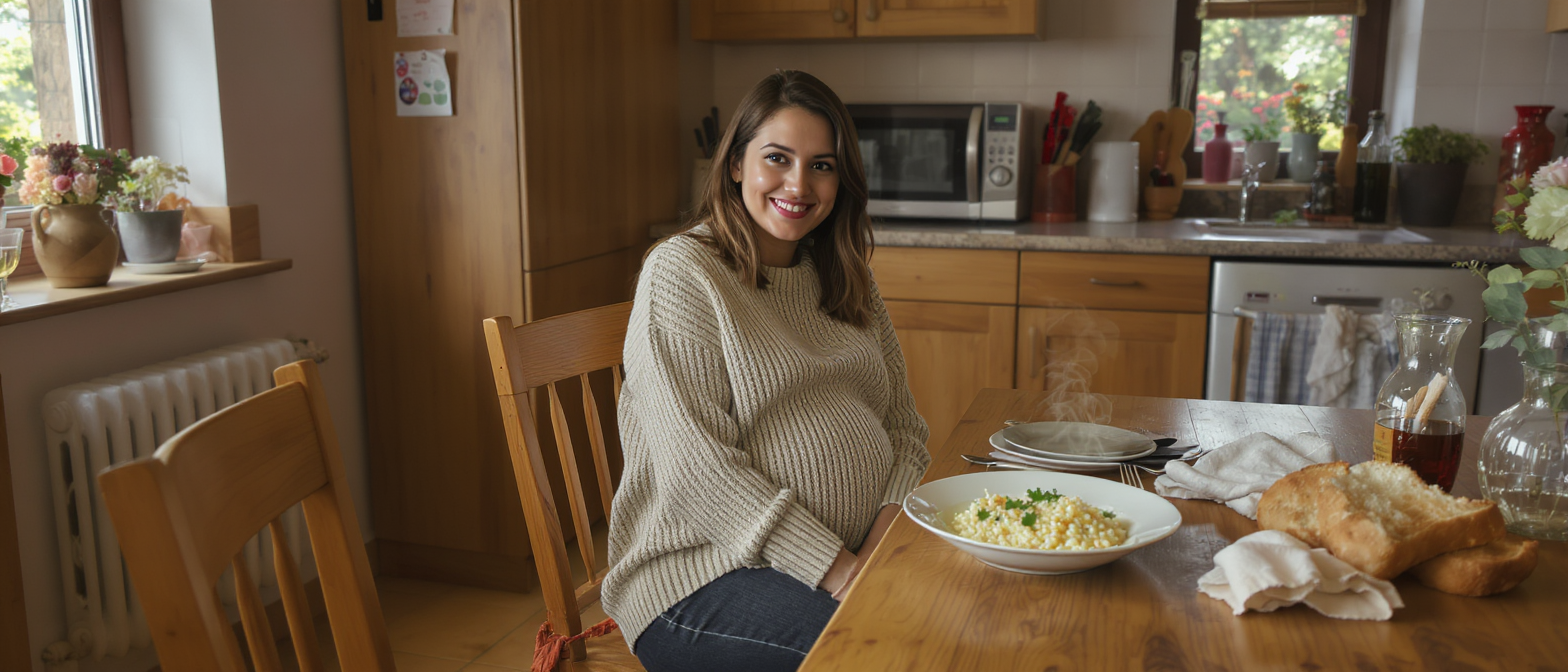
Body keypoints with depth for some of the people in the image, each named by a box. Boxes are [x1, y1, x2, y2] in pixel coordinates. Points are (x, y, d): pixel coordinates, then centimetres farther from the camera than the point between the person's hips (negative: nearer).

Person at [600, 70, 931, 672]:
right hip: (705, 571, -6)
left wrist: (886, 535, -8)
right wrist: (836, 570, -19)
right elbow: (697, 470, -15)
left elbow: (904, 426, 13)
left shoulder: (844, 278, 14)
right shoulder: (681, 272, -8)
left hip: (857, 552, 6)